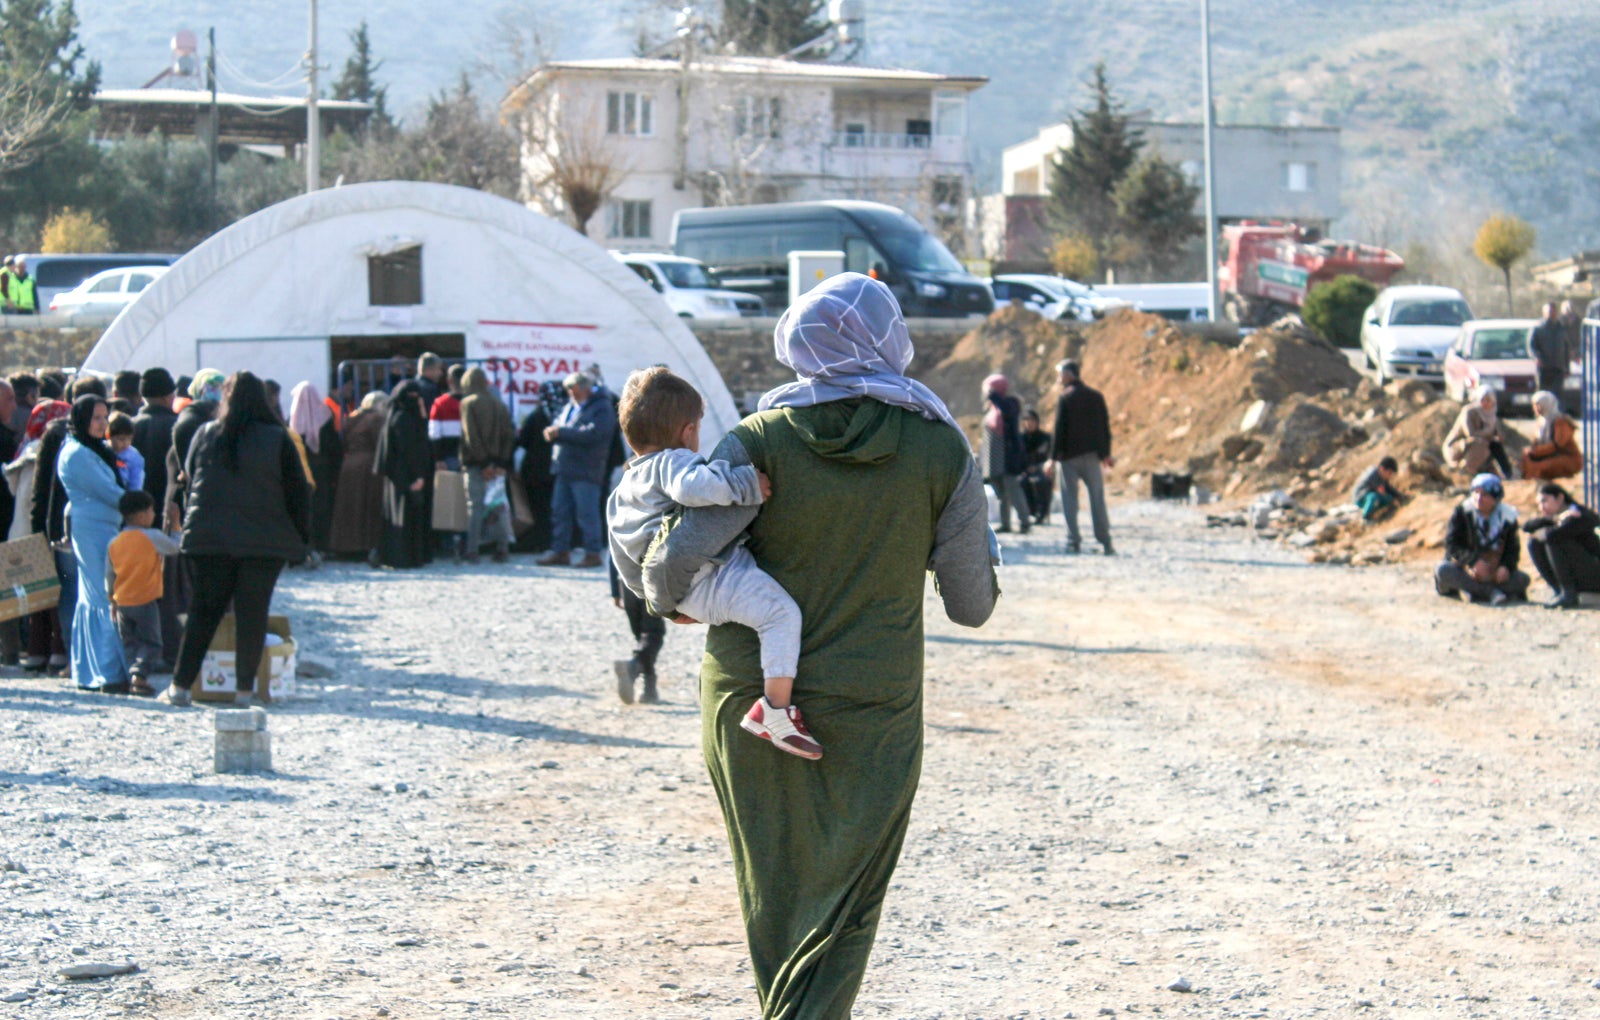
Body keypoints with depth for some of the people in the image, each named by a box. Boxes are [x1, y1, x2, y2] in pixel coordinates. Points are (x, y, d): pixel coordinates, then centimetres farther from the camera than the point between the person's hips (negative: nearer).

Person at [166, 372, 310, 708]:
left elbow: (188, 480, 12)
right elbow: (297, 492, -3)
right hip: (263, 543, -2)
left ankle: (180, 685, 6)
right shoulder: (277, 440, -5)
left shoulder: (205, 435, 2)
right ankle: (245, 689, 2)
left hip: (206, 540, 2)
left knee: (202, 612, 9)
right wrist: (302, 539, 5)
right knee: (252, 615, 3)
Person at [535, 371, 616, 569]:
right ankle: (560, 551, 17)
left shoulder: (602, 408, -7)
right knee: (560, 511, 10)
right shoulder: (571, 406, 19)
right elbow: (559, 424, 23)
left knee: (586, 514, -6)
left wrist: (561, 432, -18)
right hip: (565, 469, 8)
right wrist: (553, 432, -4)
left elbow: (593, 433, -20)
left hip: (586, 472, -8)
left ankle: (593, 554, 1)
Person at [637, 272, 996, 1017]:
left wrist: (664, 598, 8)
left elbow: (680, 558, -15)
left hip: (750, 696, 1)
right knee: (841, 905, 3)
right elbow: (972, 606, 1)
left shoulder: (761, 441, -7)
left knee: (771, 892, 16)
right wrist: (982, 556, 23)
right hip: (870, 708, -1)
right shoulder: (942, 451, -5)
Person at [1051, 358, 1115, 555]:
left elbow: (1059, 429, -11)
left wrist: (1054, 456, -8)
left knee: (1069, 500, 3)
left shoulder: (1064, 398, -8)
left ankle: (1074, 541, -2)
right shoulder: (1096, 396, 7)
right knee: (1097, 498, 6)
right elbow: (1105, 426, 10)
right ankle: (1105, 543, 2)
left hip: (1069, 457, -4)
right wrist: (1105, 453, 16)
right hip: (1092, 456, 4)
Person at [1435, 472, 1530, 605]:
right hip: (1465, 567, -2)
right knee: (1442, 571, -34)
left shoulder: (1508, 515, -1)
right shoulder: (1462, 511, -6)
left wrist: (1505, 567, -22)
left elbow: (1512, 547, 1)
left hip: (1494, 571, 2)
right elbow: (1451, 544, -12)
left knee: (1522, 579, -23)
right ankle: (1492, 592, -34)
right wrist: (1473, 561, -29)